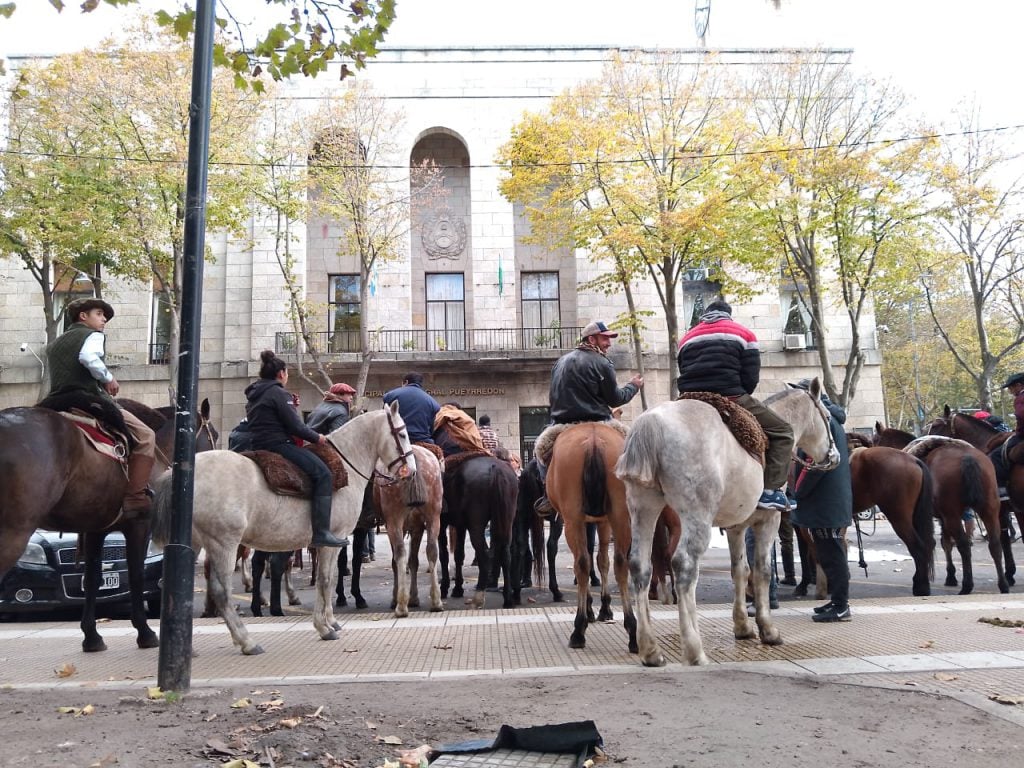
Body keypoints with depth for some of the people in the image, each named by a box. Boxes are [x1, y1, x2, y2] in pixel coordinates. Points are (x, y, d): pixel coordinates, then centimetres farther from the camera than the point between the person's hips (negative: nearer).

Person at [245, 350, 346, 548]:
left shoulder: (253, 394, 19)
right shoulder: (278, 393, -9)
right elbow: (295, 426, -15)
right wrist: (317, 437, 0)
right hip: (279, 445, -11)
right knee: (322, 473, -14)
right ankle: (321, 532, -23)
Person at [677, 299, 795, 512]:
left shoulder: (687, 338, 23)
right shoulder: (743, 334, 12)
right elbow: (751, 378, 2)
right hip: (729, 398, -4)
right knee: (782, 432, 9)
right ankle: (770, 491, -3)